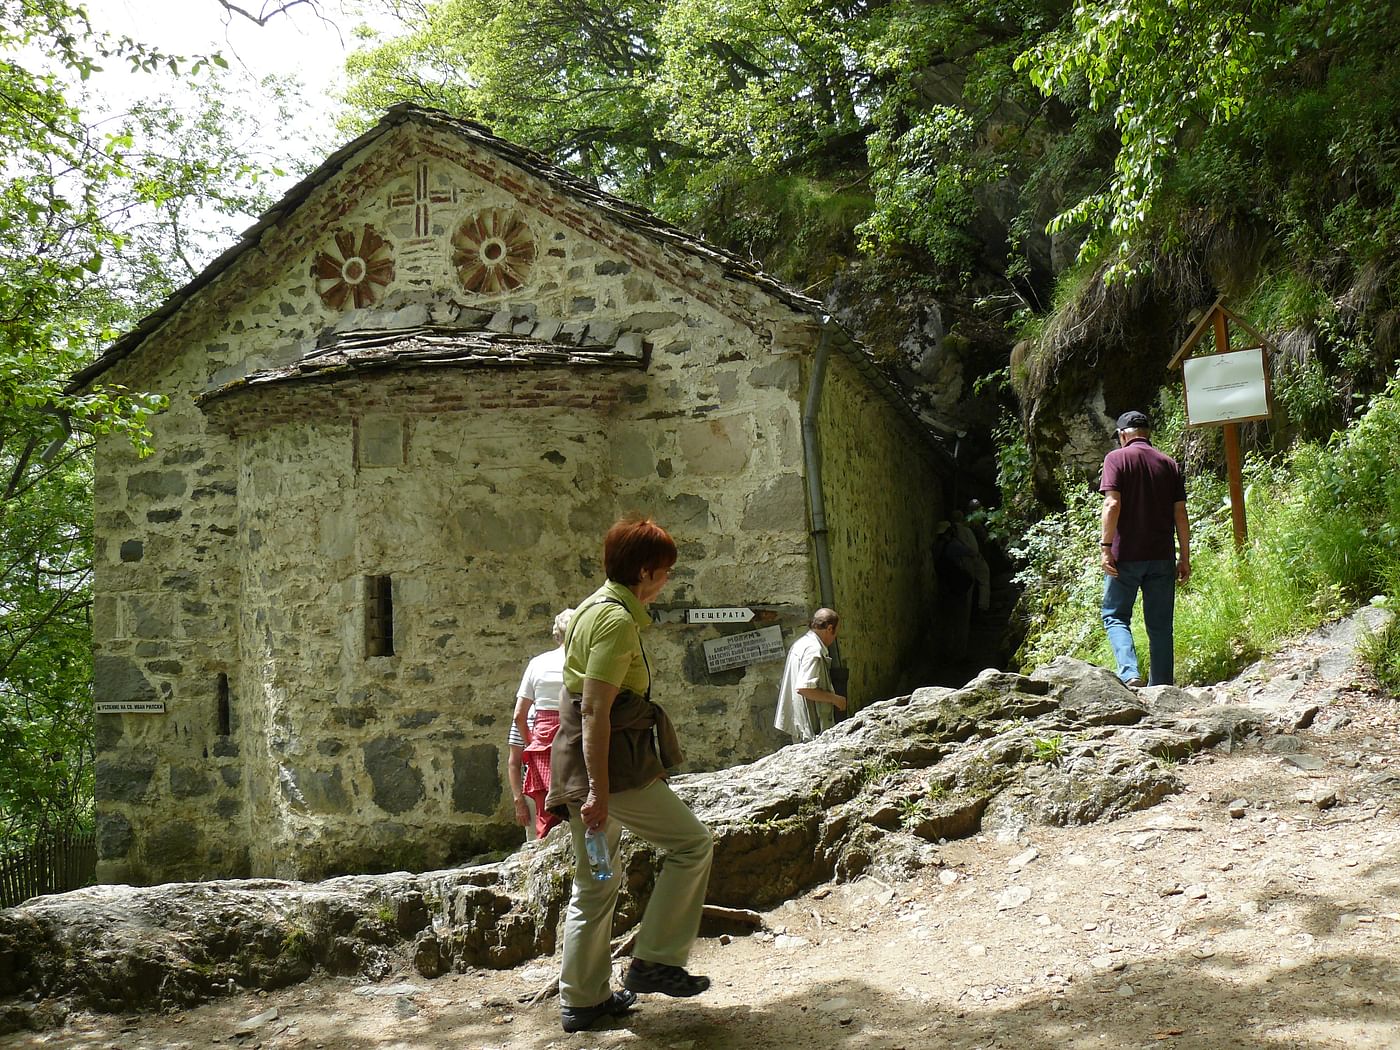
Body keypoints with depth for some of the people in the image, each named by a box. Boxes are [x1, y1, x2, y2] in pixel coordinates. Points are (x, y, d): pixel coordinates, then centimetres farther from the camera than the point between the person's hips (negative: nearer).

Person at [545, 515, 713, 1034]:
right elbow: (595, 711, -22)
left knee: (593, 886, 15)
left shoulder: (592, 608, 15)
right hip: (612, 768, -10)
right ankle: (655, 961, 3)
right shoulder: (618, 621, -16)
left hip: (581, 768, 10)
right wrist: (599, 792, -24)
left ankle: (582, 1000, 22)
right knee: (692, 842, 1)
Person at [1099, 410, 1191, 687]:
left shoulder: (1116, 458, -2)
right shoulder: (1169, 463, 9)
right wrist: (1185, 557, 10)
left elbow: (1113, 504, -14)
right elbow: (1180, 513, 6)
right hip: (1162, 557, 4)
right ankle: (1161, 686, 11)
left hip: (1126, 556, -3)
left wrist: (1106, 546, -14)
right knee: (1160, 624, 9)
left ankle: (1130, 674, -15)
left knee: (1115, 617, 5)